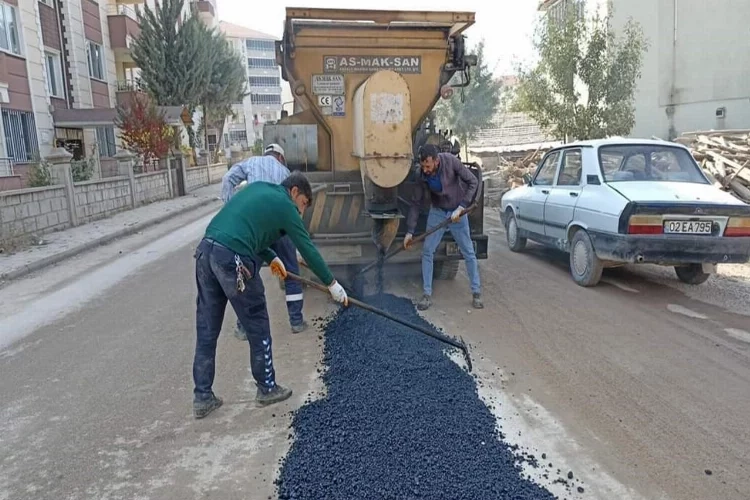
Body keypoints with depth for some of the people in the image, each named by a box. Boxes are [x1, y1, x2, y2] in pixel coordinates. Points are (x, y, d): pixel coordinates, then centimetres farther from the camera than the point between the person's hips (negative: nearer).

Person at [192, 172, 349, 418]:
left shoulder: (258, 188, 24)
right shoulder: (285, 205, 4)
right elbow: (308, 249, 7)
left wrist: (271, 257, 30)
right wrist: (332, 284, 15)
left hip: (205, 251, 8)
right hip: (233, 260, -8)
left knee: (206, 330, 13)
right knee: (258, 328, 9)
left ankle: (202, 397, 21)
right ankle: (267, 388, 24)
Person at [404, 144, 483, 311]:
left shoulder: (451, 161, -25)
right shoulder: (421, 175, -16)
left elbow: (473, 182, -17)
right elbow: (416, 203, -7)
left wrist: (461, 207, -24)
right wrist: (410, 231, -8)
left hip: (457, 212, -2)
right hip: (437, 212, 2)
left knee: (469, 253, 3)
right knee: (427, 252, -5)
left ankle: (476, 293, 15)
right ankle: (427, 295, 5)